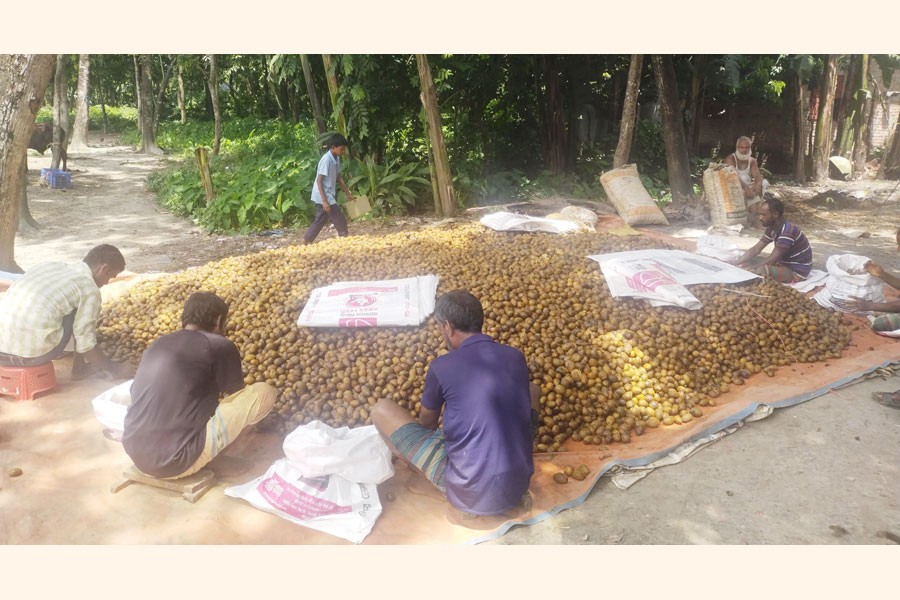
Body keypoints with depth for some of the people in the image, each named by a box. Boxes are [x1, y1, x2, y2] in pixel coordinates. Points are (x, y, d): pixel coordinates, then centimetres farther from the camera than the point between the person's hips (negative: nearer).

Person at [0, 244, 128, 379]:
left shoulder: (49, 266, 15)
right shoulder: (89, 288, -4)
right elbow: (85, 345, -5)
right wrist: (111, 368, 12)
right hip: (31, 351, -7)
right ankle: (79, 368, 21)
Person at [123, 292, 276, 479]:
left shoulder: (157, 345, 15)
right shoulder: (219, 346, -5)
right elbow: (236, 395, 10)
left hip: (137, 456, 8)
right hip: (177, 461, -8)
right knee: (264, 392, -1)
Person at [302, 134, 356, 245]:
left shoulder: (336, 159, 7)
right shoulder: (326, 159, -20)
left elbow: (339, 178, 18)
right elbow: (319, 180, -21)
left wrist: (348, 194, 20)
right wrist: (325, 201, -25)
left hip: (328, 195, 9)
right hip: (324, 196, -9)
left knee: (320, 220, 16)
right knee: (340, 220, -6)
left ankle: (306, 242, 24)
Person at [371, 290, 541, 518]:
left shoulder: (442, 366, -10)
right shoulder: (516, 357, 2)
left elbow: (427, 423, 8)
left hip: (467, 492, -4)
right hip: (517, 487, 5)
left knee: (382, 410, 5)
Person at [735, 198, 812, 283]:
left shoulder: (787, 232, -28)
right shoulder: (772, 228, 0)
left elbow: (771, 260, -27)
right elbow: (755, 249, 2)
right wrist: (736, 264, -9)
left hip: (797, 272, -9)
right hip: (786, 264, 9)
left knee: (762, 270, -31)